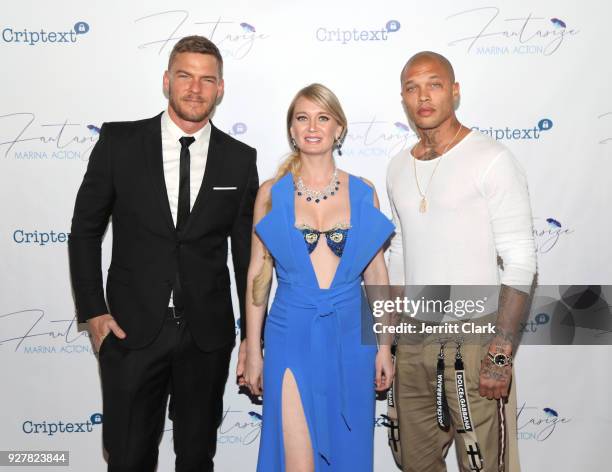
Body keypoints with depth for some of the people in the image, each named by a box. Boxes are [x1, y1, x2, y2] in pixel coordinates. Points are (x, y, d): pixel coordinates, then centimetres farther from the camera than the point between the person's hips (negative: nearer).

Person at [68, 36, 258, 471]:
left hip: (208, 336, 1)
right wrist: (93, 312, -3)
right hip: (131, 332, -1)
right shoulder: (119, 141, -2)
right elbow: (85, 230, 4)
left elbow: (247, 252, 5)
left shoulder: (239, 159, 0)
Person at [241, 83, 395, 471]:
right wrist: (253, 351, 1)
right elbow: (258, 276, 1)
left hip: (350, 337, 2)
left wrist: (384, 346, 5)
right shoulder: (272, 193, -1)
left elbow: (376, 274, 6)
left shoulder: (363, 193, 2)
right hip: (292, 337, -2)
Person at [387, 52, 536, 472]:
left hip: (473, 343, -5)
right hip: (413, 343, 6)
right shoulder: (399, 168, 10)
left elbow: (520, 265, -13)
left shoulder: (491, 160, -10)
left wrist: (501, 354, -17)